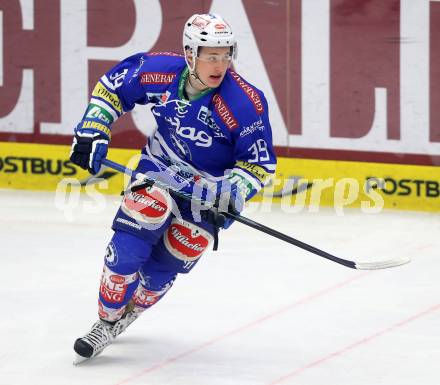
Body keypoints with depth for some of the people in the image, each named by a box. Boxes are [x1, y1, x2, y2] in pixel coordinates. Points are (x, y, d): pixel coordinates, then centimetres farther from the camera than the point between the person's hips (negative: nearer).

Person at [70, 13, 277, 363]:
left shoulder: (245, 103, -25)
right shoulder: (159, 71, -18)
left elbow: (260, 163, -15)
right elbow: (112, 87, 1)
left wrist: (233, 191, -31)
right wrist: (92, 132, -6)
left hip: (208, 192, -1)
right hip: (159, 171, 2)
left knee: (164, 265, 1)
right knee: (130, 242, -17)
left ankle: (131, 309, 31)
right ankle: (108, 321, -1)